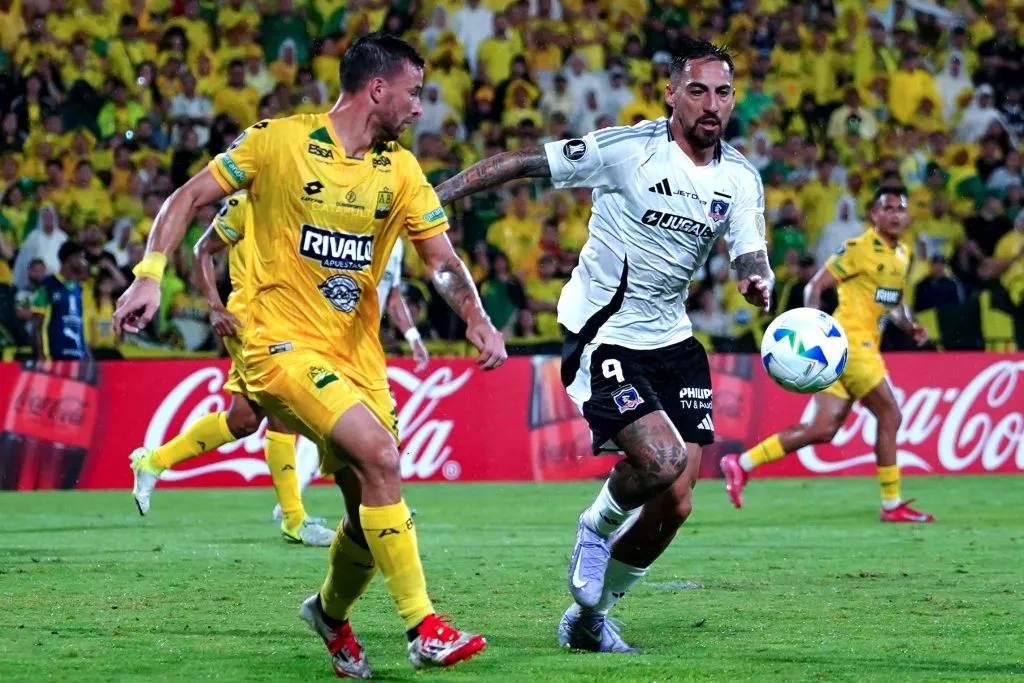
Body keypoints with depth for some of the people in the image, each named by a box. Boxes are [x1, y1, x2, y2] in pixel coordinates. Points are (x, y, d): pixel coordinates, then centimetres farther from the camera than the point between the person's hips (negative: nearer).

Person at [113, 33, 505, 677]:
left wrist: (478, 320, -13)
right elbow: (189, 197, -1)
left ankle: (332, 613, 38)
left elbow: (442, 259, 5)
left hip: (357, 353, 6)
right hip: (282, 343, -6)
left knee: (373, 513, 4)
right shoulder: (279, 141, -6)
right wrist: (150, 275, -12)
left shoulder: (401, 171, 7)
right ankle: (423, 628, -21)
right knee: (379, 454, -26)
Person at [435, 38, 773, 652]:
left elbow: (751, 257, -5)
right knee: (663, 462, -25)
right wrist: (432, 196, -13)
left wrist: (757, 282, -30)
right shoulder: (627, 149, -14)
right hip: (602, 340, -6)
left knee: (674, 505, 1)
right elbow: (523, 163, -9)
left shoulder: (740, 178, 2)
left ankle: (589, 616, 22)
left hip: (673, 343, 6)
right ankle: (596, 526, 8)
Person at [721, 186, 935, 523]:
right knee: (890, 416, -7)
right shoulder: (859, 249, -9)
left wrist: (910, 326, 10)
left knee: (824, 428, 2)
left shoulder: (902, 255, 17)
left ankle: (741, 464, 4)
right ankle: (892, 505, 1)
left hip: (865, 347, 9)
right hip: (849, 341, -9)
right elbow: (815, 286, -11)